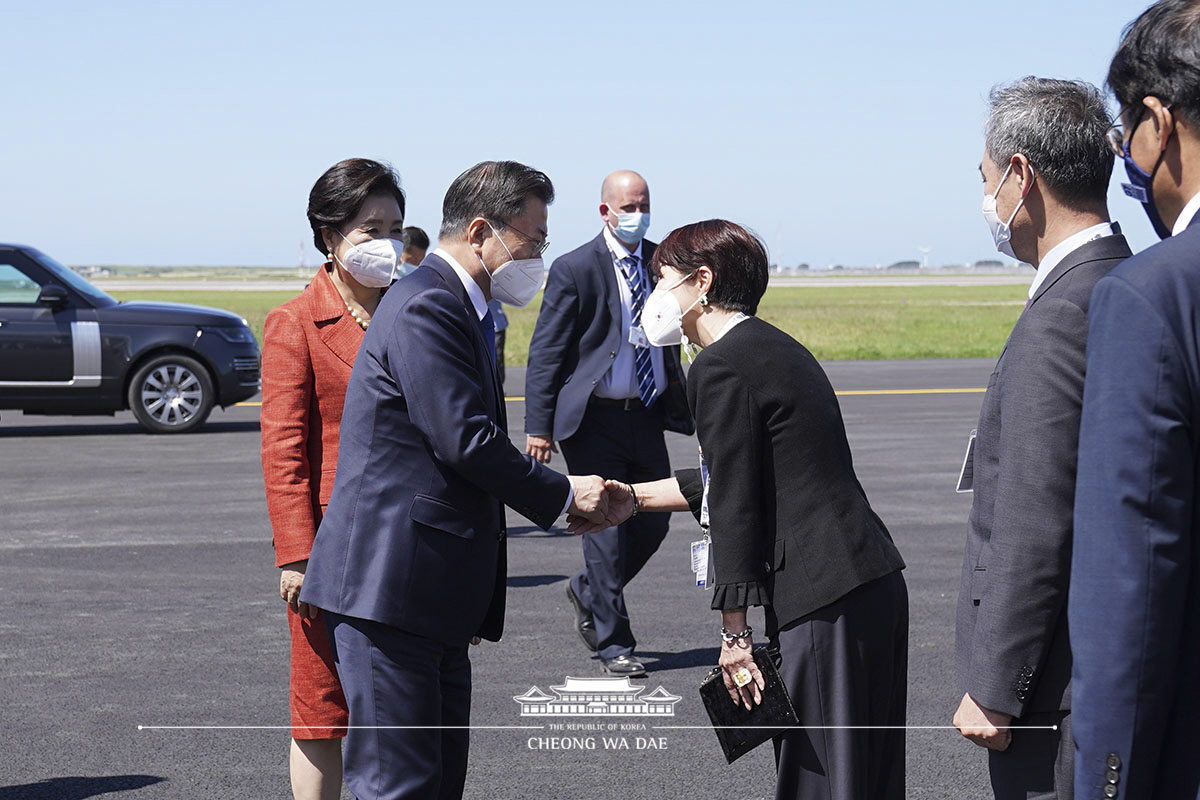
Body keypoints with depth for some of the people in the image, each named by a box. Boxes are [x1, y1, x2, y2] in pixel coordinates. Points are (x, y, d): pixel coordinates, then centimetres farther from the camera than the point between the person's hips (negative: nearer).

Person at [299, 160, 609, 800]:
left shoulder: (456, 307, 20)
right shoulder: (427, 307, -15)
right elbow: (467, 442, -21)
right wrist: (563, 495, -7)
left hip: (435, 599, 11)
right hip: (390, 587, -11)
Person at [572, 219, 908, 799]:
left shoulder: (720, 368, -11)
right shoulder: (774, 348, 18)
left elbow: (735, 507, -13)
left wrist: (735, 632, -10)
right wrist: (636, 498, 30)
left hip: (825, 605, -10)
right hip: (874, 586, 10)